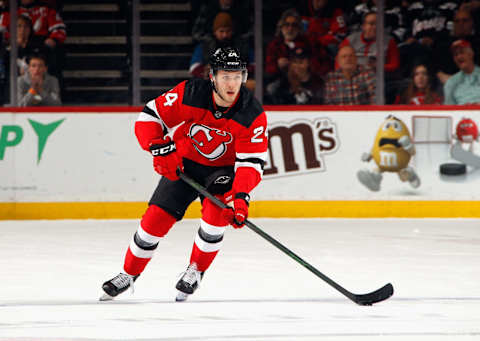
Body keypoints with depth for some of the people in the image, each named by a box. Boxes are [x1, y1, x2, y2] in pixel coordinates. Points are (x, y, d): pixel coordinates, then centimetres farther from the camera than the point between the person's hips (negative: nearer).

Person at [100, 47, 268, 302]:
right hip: (183, 163, 1)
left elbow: (252, 161, -26)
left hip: (223, 170, -1)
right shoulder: (190, 94, -24)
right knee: (156, 218, -6)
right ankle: (128, 274, 17)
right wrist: (160, 148, -31)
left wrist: (241, 196, -40)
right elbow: (149, 116, -17)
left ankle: (195, 271, -2)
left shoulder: (252, 115, -24)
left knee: (216, 211, -27)